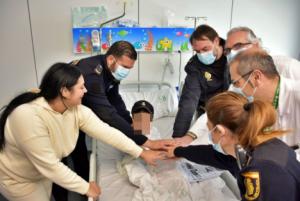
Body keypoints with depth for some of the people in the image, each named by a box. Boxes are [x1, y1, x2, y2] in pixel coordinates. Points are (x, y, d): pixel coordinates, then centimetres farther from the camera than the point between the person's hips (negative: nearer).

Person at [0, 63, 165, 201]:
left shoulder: (77, 110, -19)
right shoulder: (28, 116, -40)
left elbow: (106, 131, -17)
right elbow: (49, 165, -35)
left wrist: (141, 153, -17)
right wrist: (85, 187, -24)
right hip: (16, 177, -6)